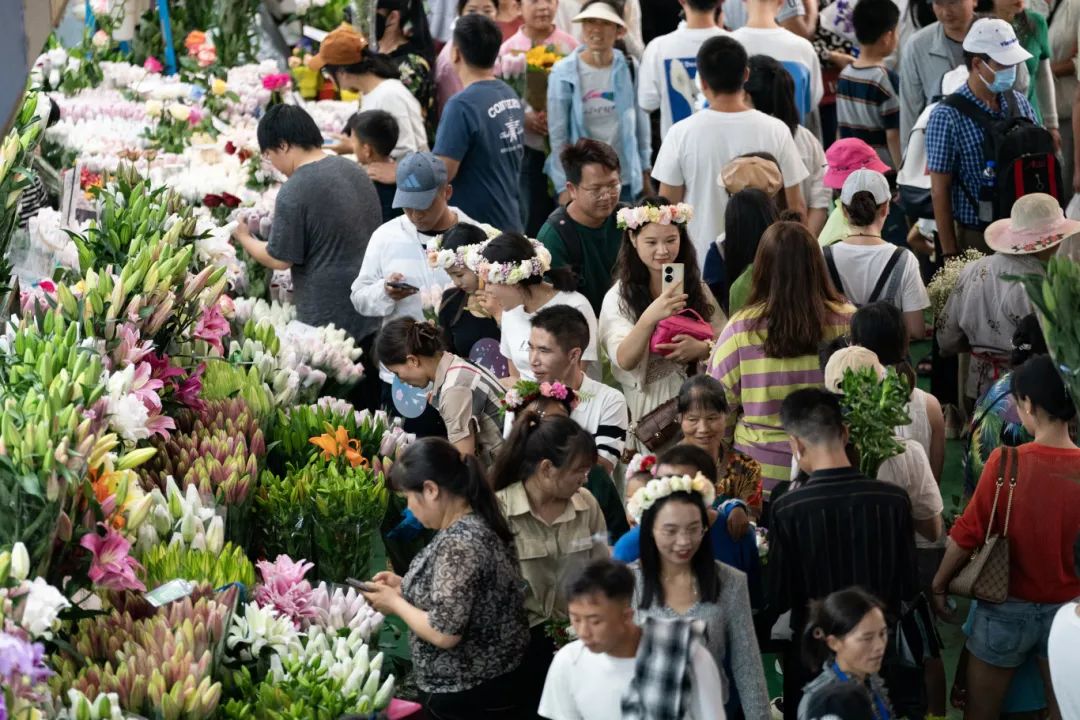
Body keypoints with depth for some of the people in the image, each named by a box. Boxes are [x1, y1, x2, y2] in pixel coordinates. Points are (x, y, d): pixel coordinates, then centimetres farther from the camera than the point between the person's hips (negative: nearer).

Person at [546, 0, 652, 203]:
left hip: (625, 182, 2)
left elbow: (641, 123, 8)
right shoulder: (563, 73, -8)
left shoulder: (629, 70, -1)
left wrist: (645, 173, 11)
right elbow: (557, 134, -5)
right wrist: (564, 187, -7)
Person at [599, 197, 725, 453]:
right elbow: (624, 360, -18)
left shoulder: (696, 288, 9)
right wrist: (649, 318, -35)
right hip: (645, 408, -3)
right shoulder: (619, 297, -5)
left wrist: (700, 348, -16)